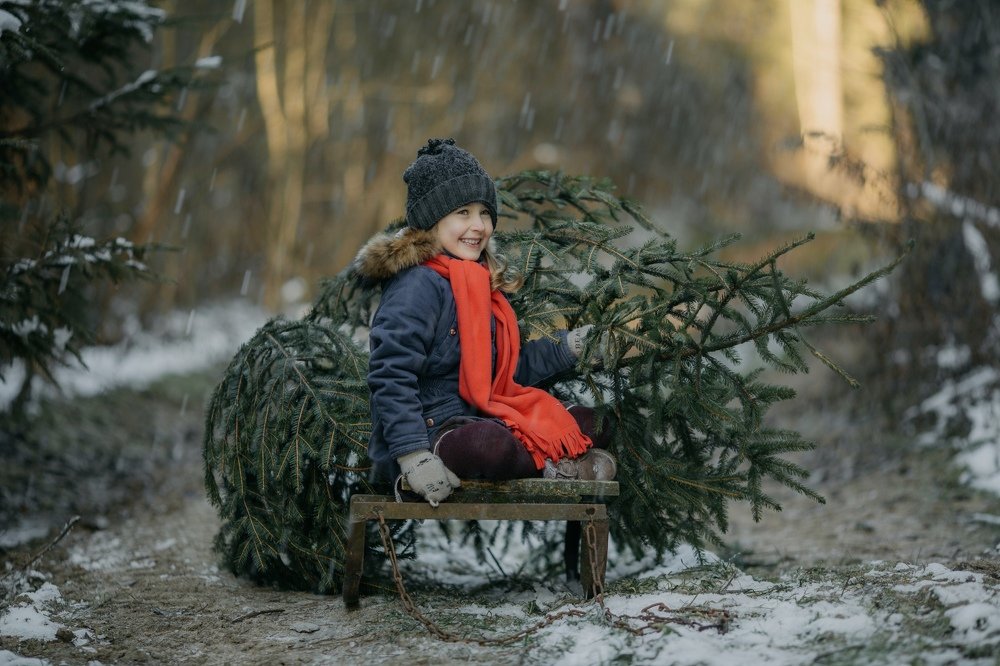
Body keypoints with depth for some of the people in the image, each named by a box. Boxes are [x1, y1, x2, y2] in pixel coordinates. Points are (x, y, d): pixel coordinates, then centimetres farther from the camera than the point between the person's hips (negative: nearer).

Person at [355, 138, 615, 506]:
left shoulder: (480, 284, 16)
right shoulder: (419, 286, -15)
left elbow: (506, 370, 21)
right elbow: (390, 375, -23)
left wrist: (567, 348, 13)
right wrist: (414, 456, -30)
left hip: (476, 422, 10)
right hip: (428, 432, -9)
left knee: (591, 422, 9)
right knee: (490, 445, -40)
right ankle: (552, 466, -13)